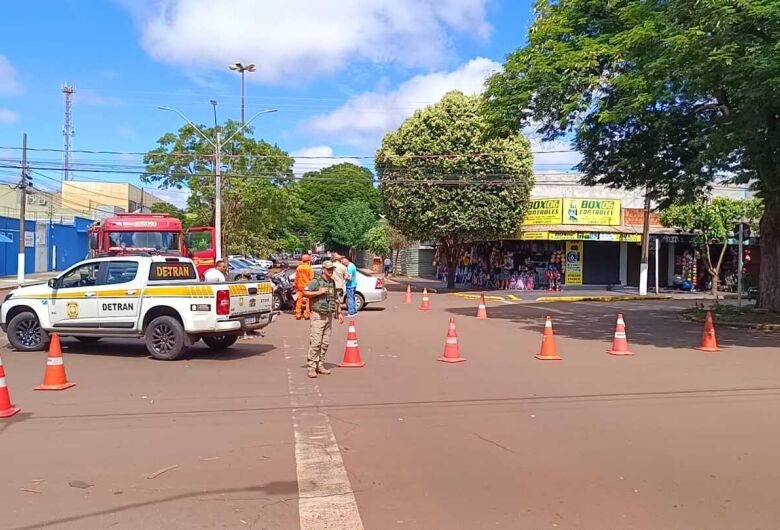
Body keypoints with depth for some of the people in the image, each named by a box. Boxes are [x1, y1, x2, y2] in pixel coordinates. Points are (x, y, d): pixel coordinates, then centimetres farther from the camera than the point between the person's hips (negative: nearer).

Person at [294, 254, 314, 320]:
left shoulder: (298, 268, 4)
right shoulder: (309, 268, -9)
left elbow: (296, 278, 8)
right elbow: (311, 278, -10)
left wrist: (296, 286, 17)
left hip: (300, 287, 4)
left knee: (299, 301, 8)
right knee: (308, 301, 2)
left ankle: (298, 315, 8)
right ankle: (307, 315, -1)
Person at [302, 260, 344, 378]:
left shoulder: (332, 282, 15)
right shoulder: (316, 281, -6)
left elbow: (336, 299, 22)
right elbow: (305, 292, -16)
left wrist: (339, 313, 17)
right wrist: (319, 292, -20)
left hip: (329, 316, 7)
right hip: (318, 316, -7)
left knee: (325, 343, 7)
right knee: (315, 342, -10)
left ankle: (320, 365, 15)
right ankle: (311, 367, -6)